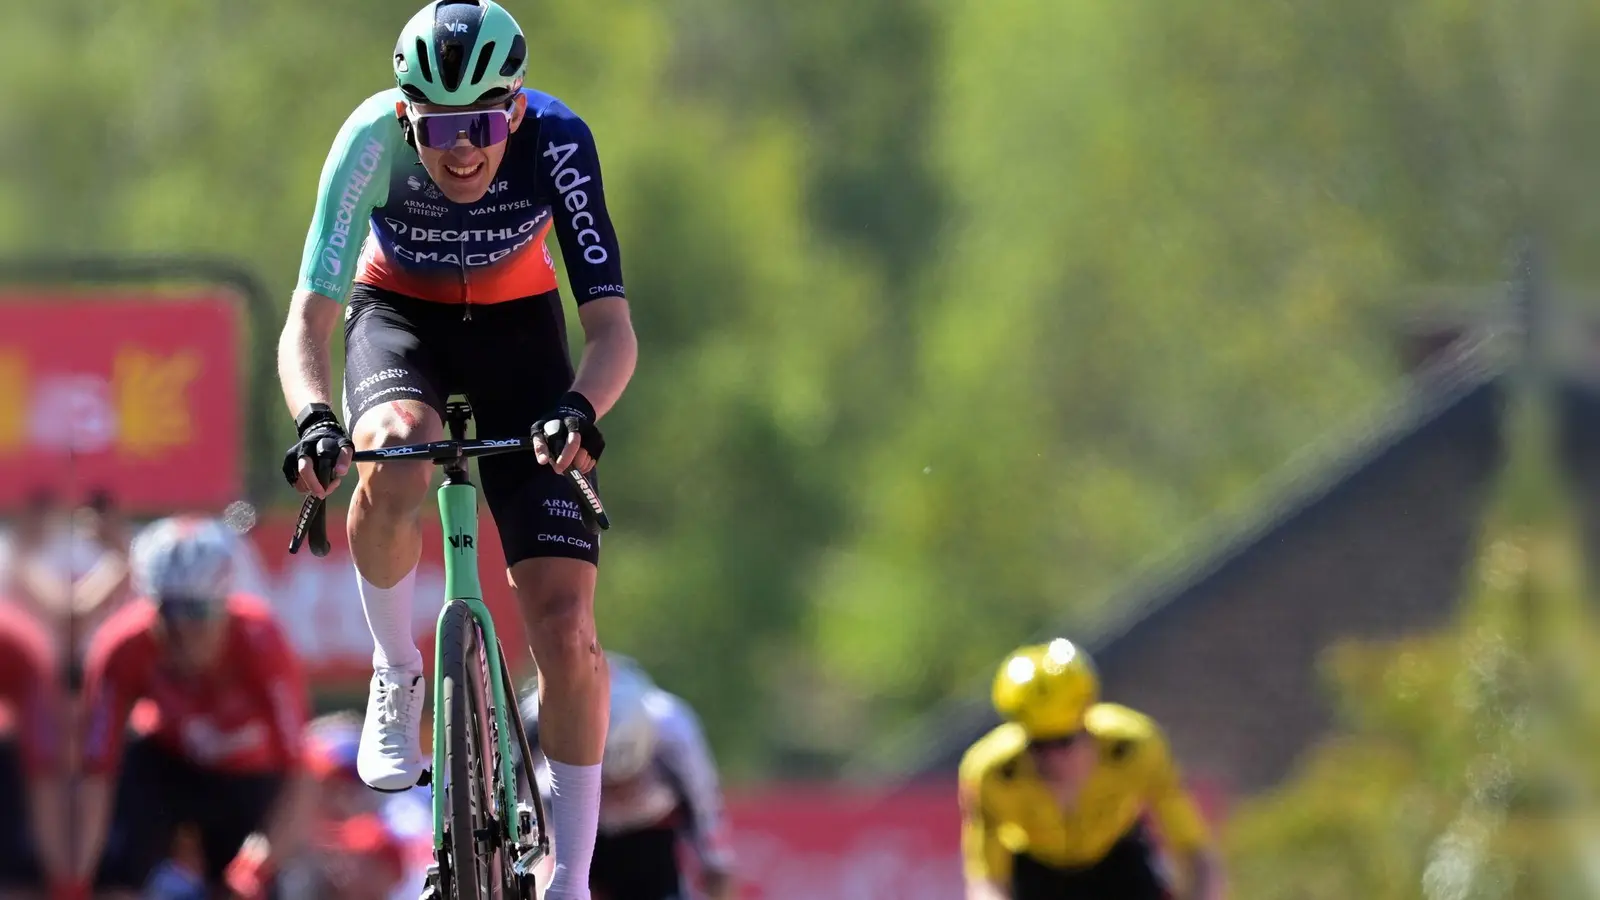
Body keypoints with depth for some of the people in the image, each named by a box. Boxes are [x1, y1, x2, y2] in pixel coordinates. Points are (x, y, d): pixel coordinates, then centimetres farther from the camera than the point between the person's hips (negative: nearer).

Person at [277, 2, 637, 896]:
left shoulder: (557, 142, -30)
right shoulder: (373, 141, -30)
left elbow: (613, 327, -31)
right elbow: (308, 322, -32)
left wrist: (580, 409, -52)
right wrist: (315, 420, -52)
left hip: (517, 326, 0)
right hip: (400, 317, 0)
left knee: (566, 626, -10)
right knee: (394, 468, -38)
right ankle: (398, 675, -9)